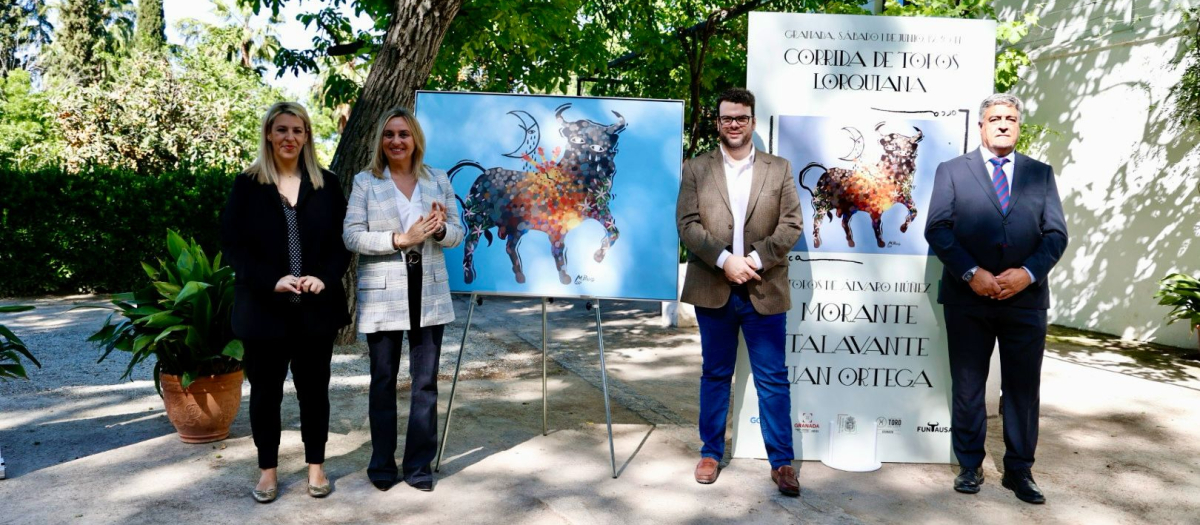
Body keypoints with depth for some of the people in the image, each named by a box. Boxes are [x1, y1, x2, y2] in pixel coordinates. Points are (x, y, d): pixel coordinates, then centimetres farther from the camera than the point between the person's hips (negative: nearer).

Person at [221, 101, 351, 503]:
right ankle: (268, 469, 24)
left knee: (314, 388, 9)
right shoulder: (247, 184, 2)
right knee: (265, 390, 8)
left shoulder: (327, 183, 7)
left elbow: (342, 240, 5)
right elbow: (233, 243, -3)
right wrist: (272, 280, -16)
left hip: (316, 307, 1)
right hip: (263, 307, -1)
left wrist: (325, 277, -13)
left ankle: (316, 466, 24)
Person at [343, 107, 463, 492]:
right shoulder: (365, 182, 0)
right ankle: (382, 464, 23)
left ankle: (419, 464, 17)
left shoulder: (438, 180, 7)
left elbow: (457, 233, 7)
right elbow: (351, 235, -10)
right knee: (383, 381, 9)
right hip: (382, 295, -2)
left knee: (426, 381, 5)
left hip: (429, 293, 2)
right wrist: (400, 239, -20)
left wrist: (440, 230, -16)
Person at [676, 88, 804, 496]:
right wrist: (725, 260, -16)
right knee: (715, 375, 12)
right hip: (712, 290, 0)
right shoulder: (696, 169, 5)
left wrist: (756, 260, -13)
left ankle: (782, 462, 12)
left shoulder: (779, 169, 7)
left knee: (773, 379, 3)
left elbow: (791, 225, 1)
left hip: (763, 290, 0)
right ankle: (711, 452, 25)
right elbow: (687, 224, -4)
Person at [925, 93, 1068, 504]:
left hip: (1025, 297, 2)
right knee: (967, 386, 7)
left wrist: (1028, 272, -12)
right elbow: (937, 229, -4)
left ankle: (1019, 470, 20)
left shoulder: (1041, 174, 12)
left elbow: (1056, 233, 5)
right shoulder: (951, 171, 5)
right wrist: (971, 273, -15)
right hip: (968, 297, -1)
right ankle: (970, 466, 21)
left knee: (1023, 388, 7)